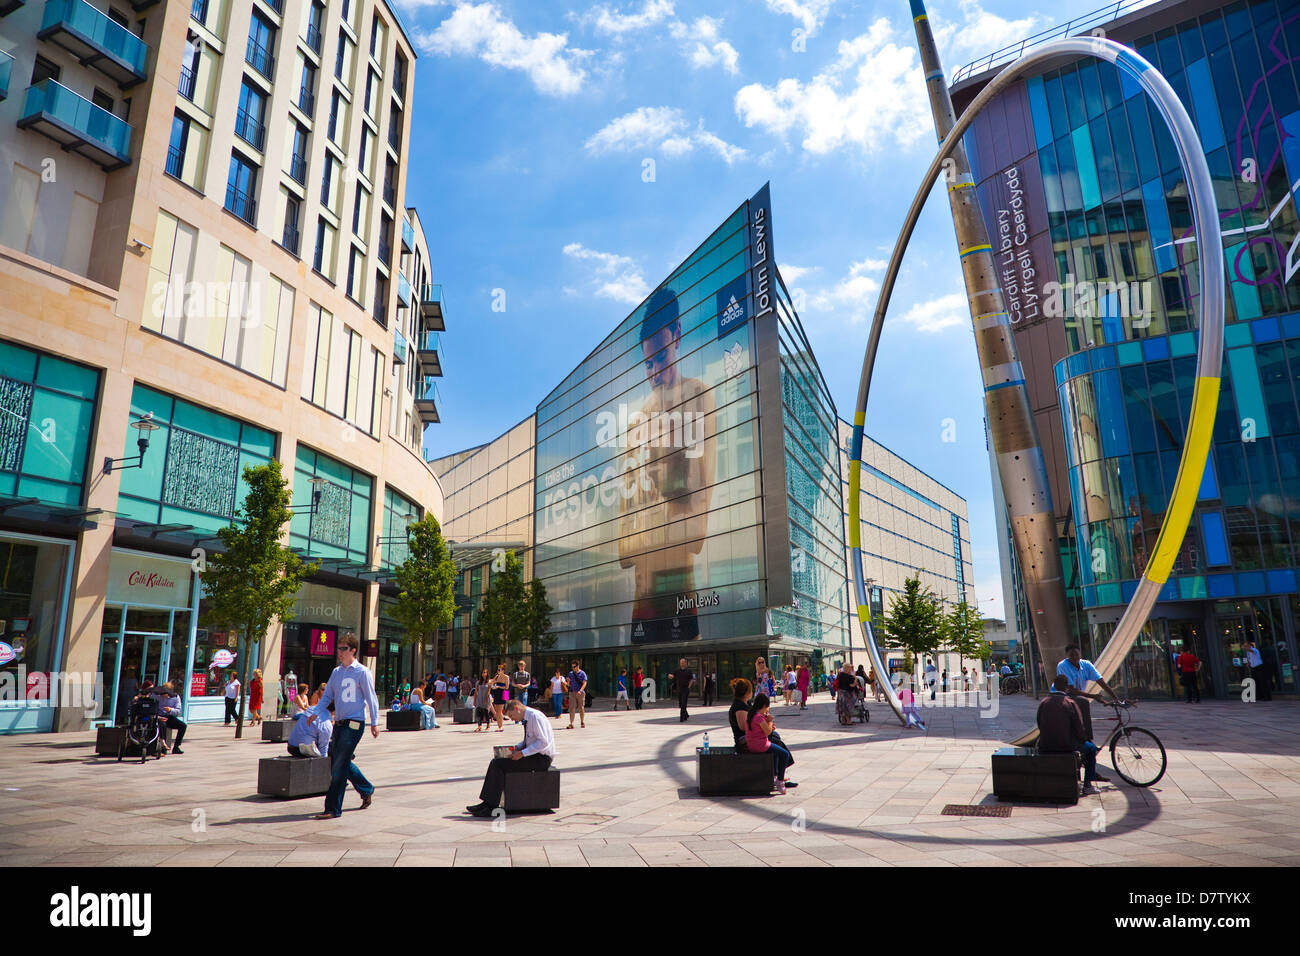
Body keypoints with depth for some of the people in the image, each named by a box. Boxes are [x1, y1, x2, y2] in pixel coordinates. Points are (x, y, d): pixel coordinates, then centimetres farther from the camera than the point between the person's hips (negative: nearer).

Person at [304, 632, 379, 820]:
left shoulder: (362, 672, -7)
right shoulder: (337, 672, 12)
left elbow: (371, 698, -6)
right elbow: (327, 695, 17)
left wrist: (374, 723, -7)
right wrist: (316, 712, 2)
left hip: (354, 725, -7)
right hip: (339, 724, 7)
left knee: (339, 766, -8)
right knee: (338, 762, 14)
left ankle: (333, 809, 0)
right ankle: (367, 790, 33)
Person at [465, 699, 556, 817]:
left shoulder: (535, 716, -16)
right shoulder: (527, 718, 13)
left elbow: (543, 742, -22)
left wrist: (522, 753, -21)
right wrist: (518, 747, 6)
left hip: (541, 759, -10)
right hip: (532, 755, 10)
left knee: (498, 764, -15)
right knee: (497, 762, 2)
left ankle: (491, 807, -9)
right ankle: (487, 802, 1)